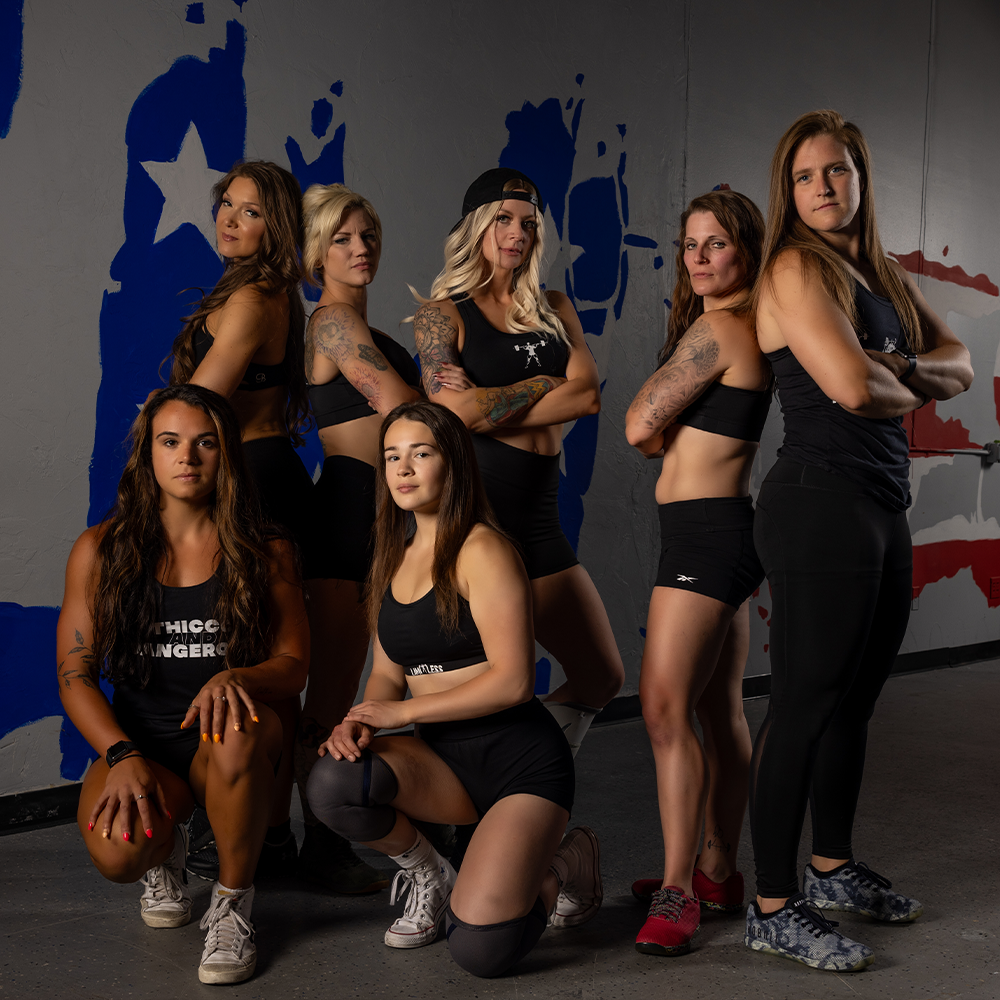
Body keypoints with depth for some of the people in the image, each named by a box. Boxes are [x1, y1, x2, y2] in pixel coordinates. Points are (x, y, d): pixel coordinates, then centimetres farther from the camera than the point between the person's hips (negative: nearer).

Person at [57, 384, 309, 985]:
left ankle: (233, 904, -12)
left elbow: (294, 665, -1)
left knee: (238, 726, -38)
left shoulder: (267, 552, 1)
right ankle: (167, 850, 12)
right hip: (138, 740, 0)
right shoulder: (101, 550, 1)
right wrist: (121, 756, -17)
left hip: (227, 750, 0)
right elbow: (75, 675, 0)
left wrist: (234, 677, -24)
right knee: (117, 853, -31)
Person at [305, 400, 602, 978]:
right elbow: (388, 673, 16)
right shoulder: (396, 557, 13)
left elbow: (512, 680, -18)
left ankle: (563, 869, 12)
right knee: (332, 785, -25)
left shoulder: (481, 550, -11)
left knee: (481, 951, -22)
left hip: (520, 758, -6)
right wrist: (361, 722, -7)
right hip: (445, 760, 7)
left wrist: (403, 711, -14)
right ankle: (430, 876, 6)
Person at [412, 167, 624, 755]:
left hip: (539, 518, 6)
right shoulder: (444, 313, 1)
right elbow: (457, 410, -15)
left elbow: (590, 395, -2)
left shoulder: (554, 308, 15)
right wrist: (547, 383, -5)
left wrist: (491, 408, -10)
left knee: (603, 678, 11)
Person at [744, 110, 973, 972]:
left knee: (855, 698, 17)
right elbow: (852, 385, -21)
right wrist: (914, 392, 0)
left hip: (883, 508, 9)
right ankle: (773, 909, 3)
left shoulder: (884, 275, 17)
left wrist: (906, 368, -7)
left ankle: (833, 869, 32)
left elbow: (959, 367, 14)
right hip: (822, 504, -9)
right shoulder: (796, 268, -9)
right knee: (806, 704, -6)